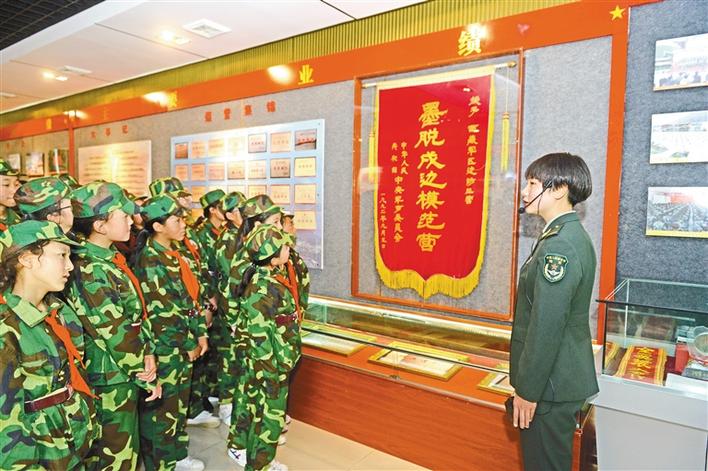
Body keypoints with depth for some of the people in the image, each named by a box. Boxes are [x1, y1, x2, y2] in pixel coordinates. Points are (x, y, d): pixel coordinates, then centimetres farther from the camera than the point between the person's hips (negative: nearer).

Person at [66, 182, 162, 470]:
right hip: (111, 380, -9)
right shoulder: (90, 272, -24)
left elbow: (137, 312, 8)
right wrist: (148, 379, -13)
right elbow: (117, 335, -22)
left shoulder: (110, 258, 5)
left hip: (124, 375, 9)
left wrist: (148, 353, -3)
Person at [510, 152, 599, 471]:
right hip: (564, 378, 10)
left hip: (550, 384, -10)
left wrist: (527, 390, -17)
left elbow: (546, 328, -25)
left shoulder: (558, 246, -25)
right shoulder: (573, 235, 8)